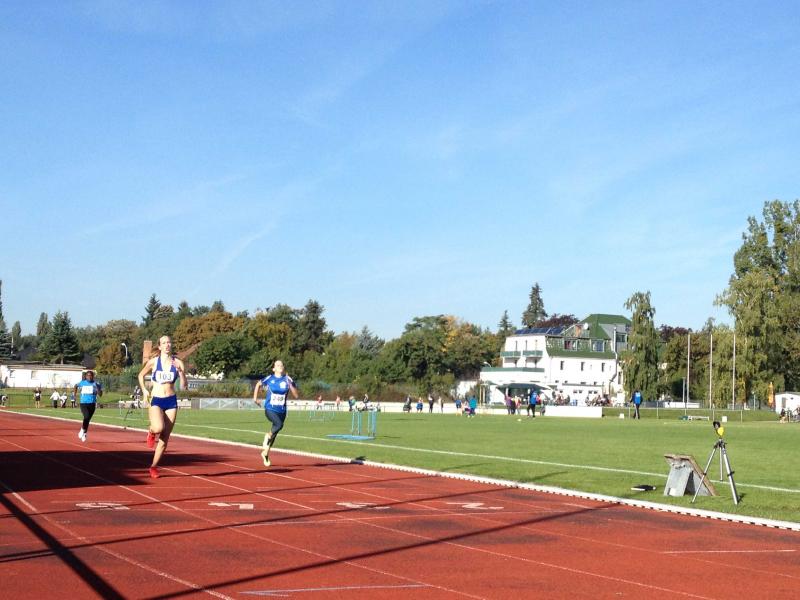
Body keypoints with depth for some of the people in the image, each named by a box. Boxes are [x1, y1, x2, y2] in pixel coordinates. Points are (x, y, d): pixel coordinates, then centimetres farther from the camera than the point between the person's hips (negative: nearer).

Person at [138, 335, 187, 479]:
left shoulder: (178, 363, -1)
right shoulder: (153, 362, -2)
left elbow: (183, 386, -4)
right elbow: (141, 375, 15)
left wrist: (181, 371, -19)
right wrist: (144, 390, 3)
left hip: (171, 402, 2)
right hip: (155, 401, -2)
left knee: (165, 438, 3)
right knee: (158, 428, -30)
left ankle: (153, 466, 20)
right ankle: (151, 432, 8)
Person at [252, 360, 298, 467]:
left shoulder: (287, 380, -1)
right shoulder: (269, 379, -4)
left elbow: (296, 395, -4)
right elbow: (258, 385, 16)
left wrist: (290, 385, -15)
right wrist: (255, 398, 13)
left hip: (281, 410, 3)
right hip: (270, 409, -3)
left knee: (274, 434, 13)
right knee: (279, 424, -31)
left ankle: (266, 453, 34)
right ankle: (267, 437, -2)